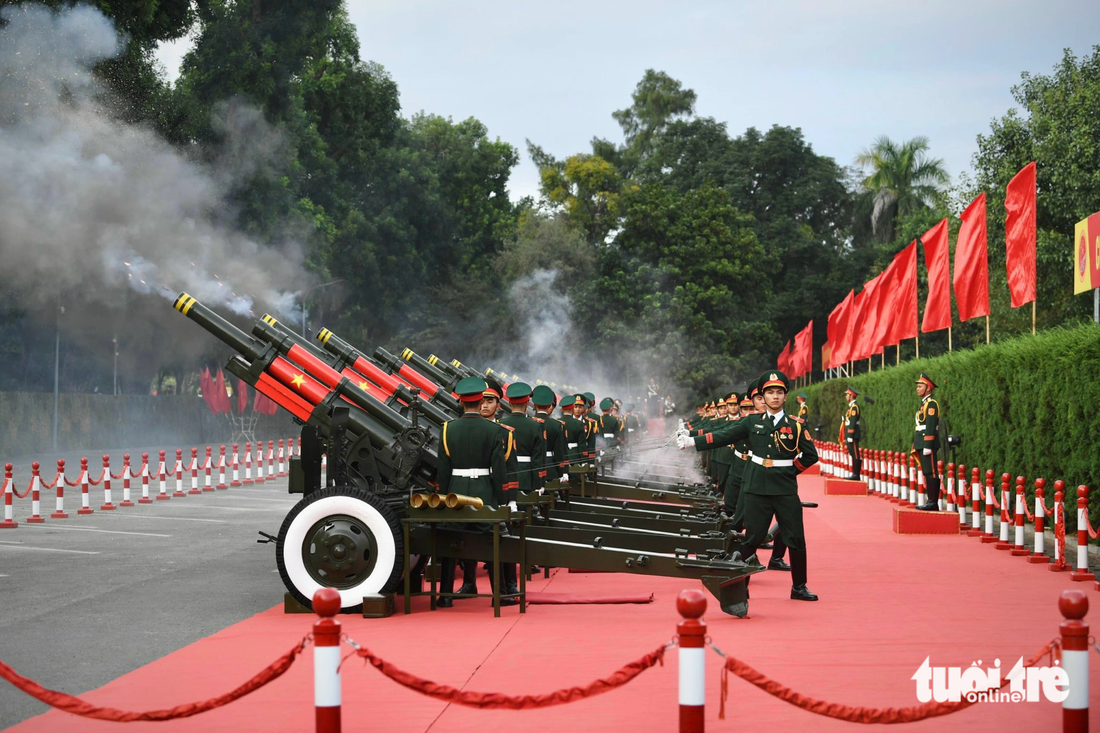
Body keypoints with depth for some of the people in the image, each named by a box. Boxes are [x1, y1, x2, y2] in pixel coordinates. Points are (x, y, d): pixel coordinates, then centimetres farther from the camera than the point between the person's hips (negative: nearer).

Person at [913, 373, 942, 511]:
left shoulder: (931, 404, -11)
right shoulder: (924, 404, 19)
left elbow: (931, 426, -18)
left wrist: (927, 446, -22)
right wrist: (917, 445, 22)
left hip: (928, 444, -10)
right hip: (922, 444, 10)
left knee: (931, 473, -9)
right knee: (927, 473, 9)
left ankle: (933, 502, -10)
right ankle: (931, 502, 11)